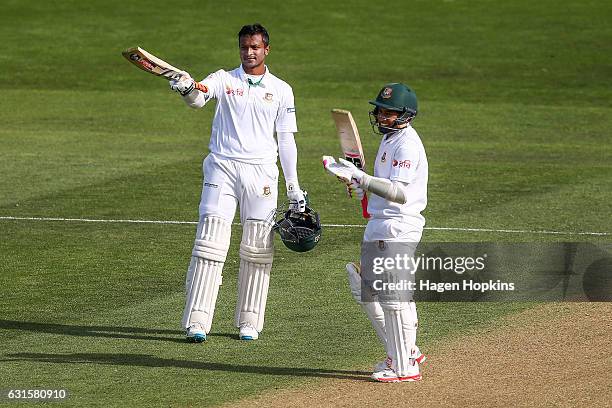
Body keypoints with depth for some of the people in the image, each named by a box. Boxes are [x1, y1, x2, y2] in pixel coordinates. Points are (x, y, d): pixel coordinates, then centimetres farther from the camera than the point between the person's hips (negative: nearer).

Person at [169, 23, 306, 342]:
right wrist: (187, 89, -42)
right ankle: (197, 322, -12)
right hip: (223, 168, -2)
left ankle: (249, 322, 13)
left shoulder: (281, 90, 9)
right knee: (210, 243, -9)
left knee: (258, 249, 3)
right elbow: (199, 97, -17)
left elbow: (286, 140, 11)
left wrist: (294, 189, 10)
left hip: (262, 173, 2)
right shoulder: (224, 79, 4)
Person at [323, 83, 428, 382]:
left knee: (394, 296, -8)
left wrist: (360, 178, -35)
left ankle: (405, 368, -2)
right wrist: (359, 184, 7)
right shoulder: (389, 138, 15)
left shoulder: (407, 144, -17)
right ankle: (406, 353, 25)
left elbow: (399, 193, -28)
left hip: (398, 229, -11)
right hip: (378, 225, 11)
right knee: (367, 292, 16)